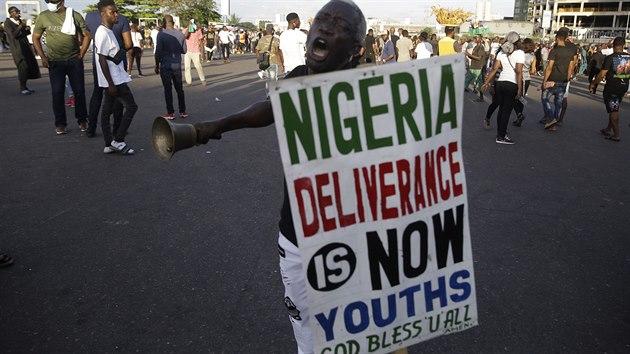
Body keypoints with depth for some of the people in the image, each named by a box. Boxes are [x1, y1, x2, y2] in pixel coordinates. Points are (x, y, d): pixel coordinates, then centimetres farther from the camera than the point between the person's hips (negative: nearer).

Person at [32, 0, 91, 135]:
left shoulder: (75, 15, -2)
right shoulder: (43, 16, -1)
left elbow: (86, 35, 4)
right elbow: (36, 38, 6)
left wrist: (81, 55, -2)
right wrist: (43, 57, -3)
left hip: (74, 60, 0)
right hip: (55, 61, 0)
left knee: (79, 90, 4)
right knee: (57, 92, 1)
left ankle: (82, 120, 19)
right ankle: (60, 123, 11)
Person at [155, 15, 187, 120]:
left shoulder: (161, 34, -9)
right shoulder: (180, 34, 1)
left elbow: (158, 52, -10)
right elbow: (184, 50, 8)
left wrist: (157, 65, 0)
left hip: (165, 65, -3)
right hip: (177, 65, 3)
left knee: (168, 89, 2)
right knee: (179, 88, 12)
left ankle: (170, 113, 4)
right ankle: (182, 111, 15)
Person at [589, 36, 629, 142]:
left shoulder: (610, 58, -17)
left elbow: (601, 74, -19)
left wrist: (593, 84, -6)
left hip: (612, 88, -6)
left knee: (613, 110, 2)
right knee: (614, 109, 19)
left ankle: (617, 135, 4)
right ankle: (609, 129, 30)